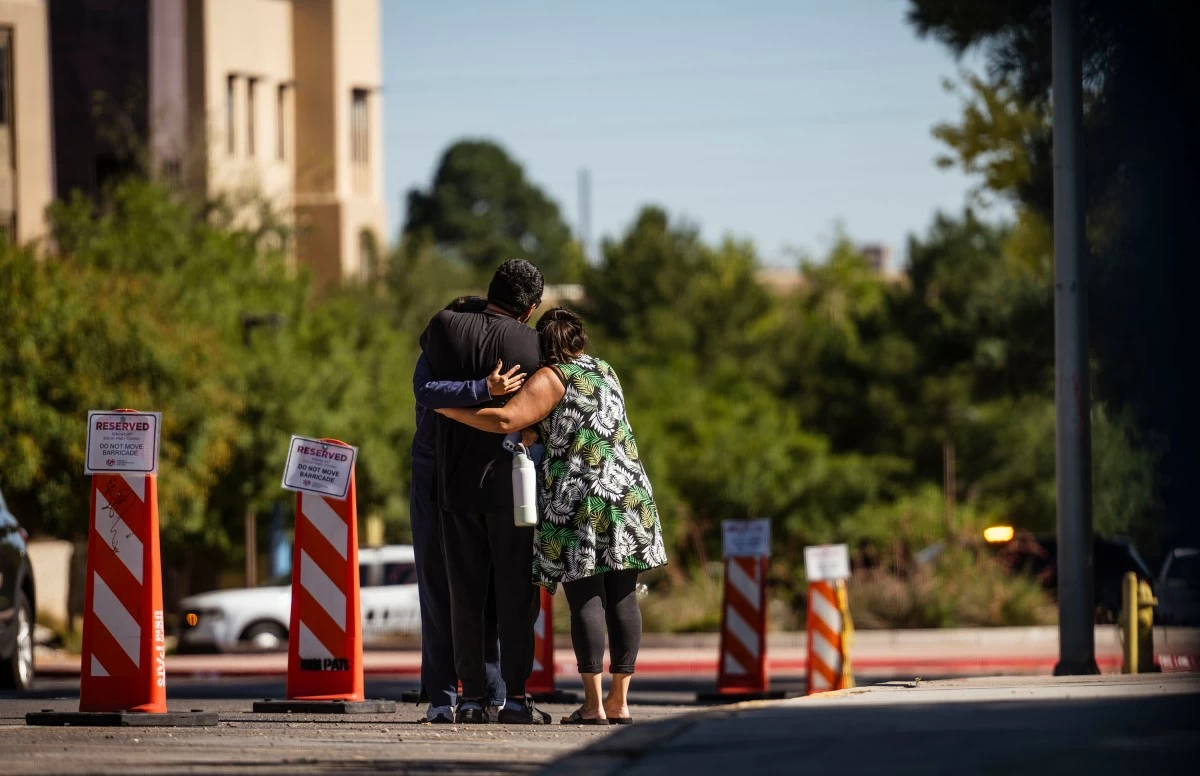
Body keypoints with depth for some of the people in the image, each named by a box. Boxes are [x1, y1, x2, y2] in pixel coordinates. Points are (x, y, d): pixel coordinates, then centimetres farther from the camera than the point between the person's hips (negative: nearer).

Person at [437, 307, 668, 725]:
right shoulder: (606, 373, 18)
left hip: (577, 502, -6)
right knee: (622, 596, 5)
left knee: (585, 598, -5)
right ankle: (619, 701, 5)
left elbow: (505, 420, -17)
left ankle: (593, 703, -10)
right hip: (628, 492, 6)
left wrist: (449, 409, -8)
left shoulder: (552, 379, -4)